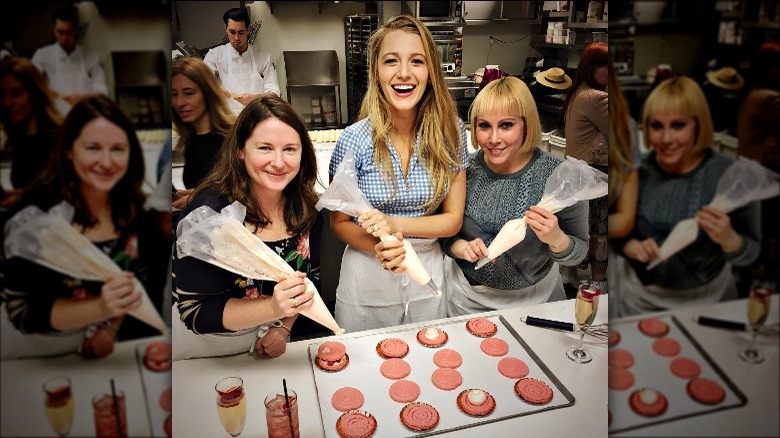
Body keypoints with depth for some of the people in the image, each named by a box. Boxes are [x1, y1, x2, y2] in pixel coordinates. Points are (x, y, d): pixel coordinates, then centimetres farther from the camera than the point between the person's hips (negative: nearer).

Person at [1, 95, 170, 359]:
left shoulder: (135, 207, -4)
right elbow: (21, 310, -15)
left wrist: (112, 328, -8)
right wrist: (101, 308, -29)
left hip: (123, 350, 3)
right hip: (53, 361, -2)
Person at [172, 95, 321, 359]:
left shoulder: (307, 207, -12)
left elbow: (311, 275, 1)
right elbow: (195, 312, -27)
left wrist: (283, 328, -10)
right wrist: (274, 307, -38)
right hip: (201, 345, -3)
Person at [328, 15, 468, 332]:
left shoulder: (450, 132, -12)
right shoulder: (355, 140, -17)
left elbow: (453, 219, -7)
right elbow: (339, 223, -7)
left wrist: (396, 225, -23)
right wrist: (378, 247, -27)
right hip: (366, 276, -2)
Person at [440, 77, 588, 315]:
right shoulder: (464, 169, -14)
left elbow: (579, 253, -11)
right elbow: (445, 234, -2)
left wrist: (556, 238, -31)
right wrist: (463, 248, -22)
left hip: (534, 298, -1)